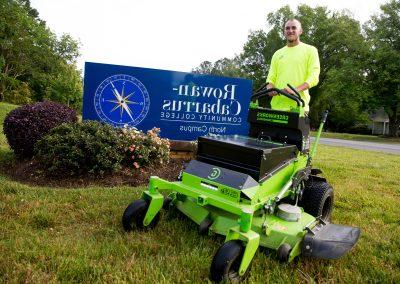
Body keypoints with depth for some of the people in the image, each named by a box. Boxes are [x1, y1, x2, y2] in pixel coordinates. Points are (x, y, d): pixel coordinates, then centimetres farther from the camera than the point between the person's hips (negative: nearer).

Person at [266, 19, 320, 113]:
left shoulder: (310, 50, 9)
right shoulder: (277, 53, 21)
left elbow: (314, 77, -2)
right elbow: (271, 78, 17)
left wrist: (296, 90, -20)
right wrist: (270, 88, -8)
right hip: (277, 105, 4)